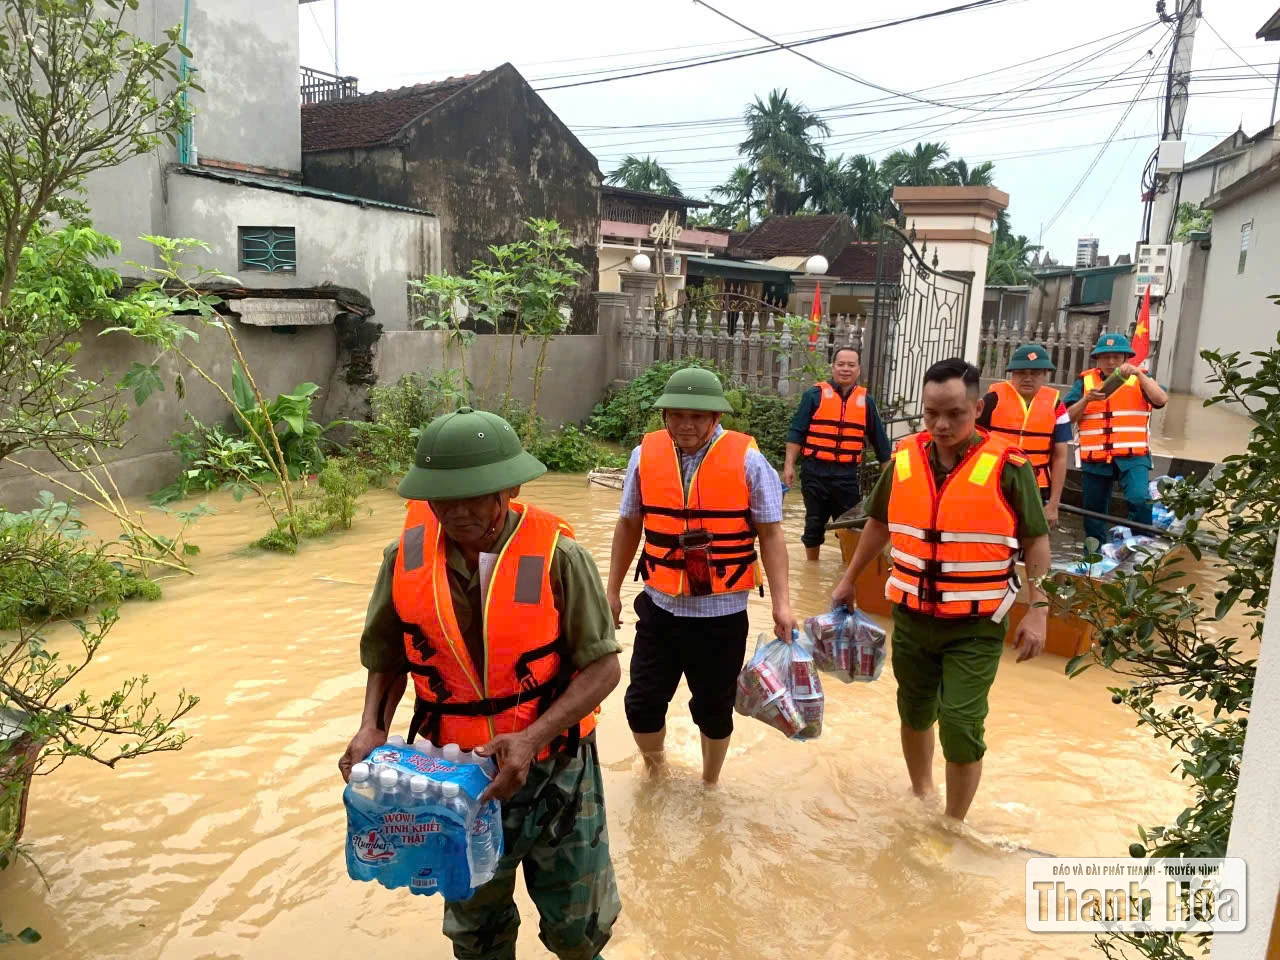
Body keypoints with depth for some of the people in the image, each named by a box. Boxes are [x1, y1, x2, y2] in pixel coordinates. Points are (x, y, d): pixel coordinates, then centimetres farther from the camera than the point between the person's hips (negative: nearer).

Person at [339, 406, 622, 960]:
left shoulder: (556, 556, -19)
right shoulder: (407, 559, -9)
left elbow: (603, 667, -15)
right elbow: (388, 659, 5)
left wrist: (533, 737, -26)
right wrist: (373, 727, -12)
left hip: (555, 769, -2)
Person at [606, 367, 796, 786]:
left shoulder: (748, 460, -10)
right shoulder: (645, 454, -2)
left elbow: (770, 534, -5)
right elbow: (629, 525, 9)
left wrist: (781, 603, -9)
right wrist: (612, 591, 12)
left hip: (722, 611, -2)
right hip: (659, 606, 2)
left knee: (714, 708, 13)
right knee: (641, 703, 8)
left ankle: (709, 783, 41)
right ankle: (653, 771, 39)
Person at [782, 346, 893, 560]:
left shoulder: (866, 401, 8)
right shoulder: (815, 394, -1)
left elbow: (878, 438, 14)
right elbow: (797, 432, -3)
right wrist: (789, 465, -10)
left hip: (847, 474, 2)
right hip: (816, 471, -2)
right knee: (814, 522, 9)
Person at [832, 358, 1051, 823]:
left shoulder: (1008, 466, -12)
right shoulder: (904, 458, 0)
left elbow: (1035, 540, -4)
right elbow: (879, 524, 13)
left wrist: (1037, 609, -10)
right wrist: (848, 581, 17)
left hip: (975, 627, -4)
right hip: (911, 617, 4)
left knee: (960, 726, -4)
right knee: (914, 714, 18)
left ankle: (953, 825, 19)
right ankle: (921, 794, 42)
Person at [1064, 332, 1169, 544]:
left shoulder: (1139, 380, 9)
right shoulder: (1085, 381, 9)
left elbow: (1162, 399, -10)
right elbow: (1068, 417, 1)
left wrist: (1138, 374, -17)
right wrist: (1087, 399, -15)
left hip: (1132, 457, -2)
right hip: (1095, 459, 2)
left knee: (1139, 500, -25)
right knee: (1094, 511, 11)